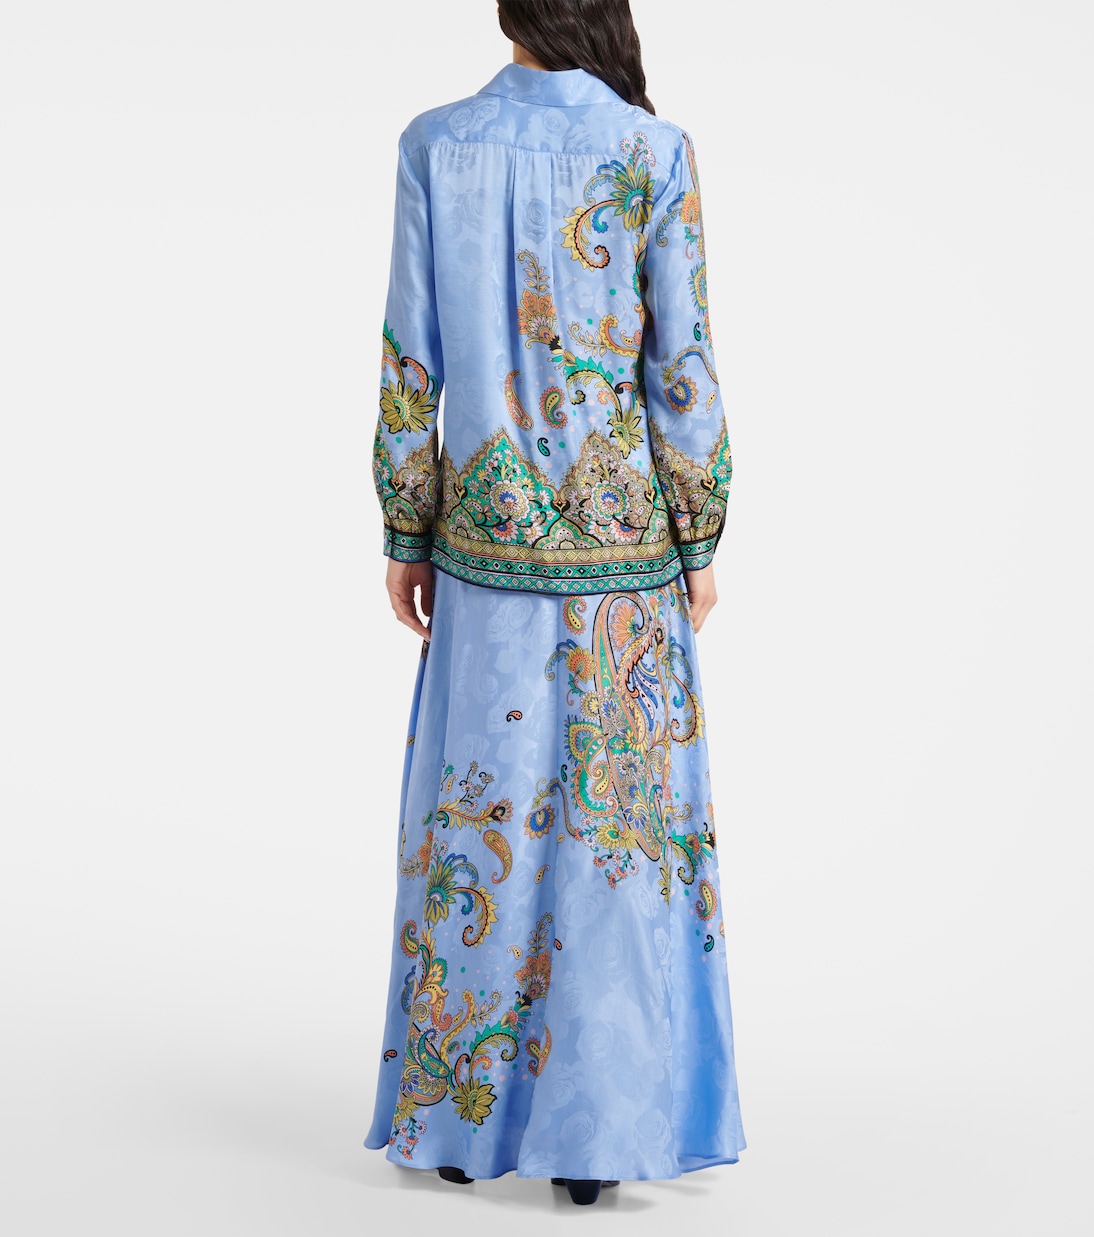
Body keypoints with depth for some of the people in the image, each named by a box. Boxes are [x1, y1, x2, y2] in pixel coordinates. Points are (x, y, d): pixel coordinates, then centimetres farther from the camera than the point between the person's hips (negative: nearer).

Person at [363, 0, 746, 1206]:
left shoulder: (436, 146, -3)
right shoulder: (655, 150, -7)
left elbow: (410, 360, -4)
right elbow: (683, 367, -8)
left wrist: (404, 536, 6)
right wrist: (701, 544, 1)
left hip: (491, 527, 1)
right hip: (622, 531, -1)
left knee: (476, 810, 12)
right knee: (617, 815, 5)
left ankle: (460, 1114, 19)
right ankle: (590, 1128, 8)